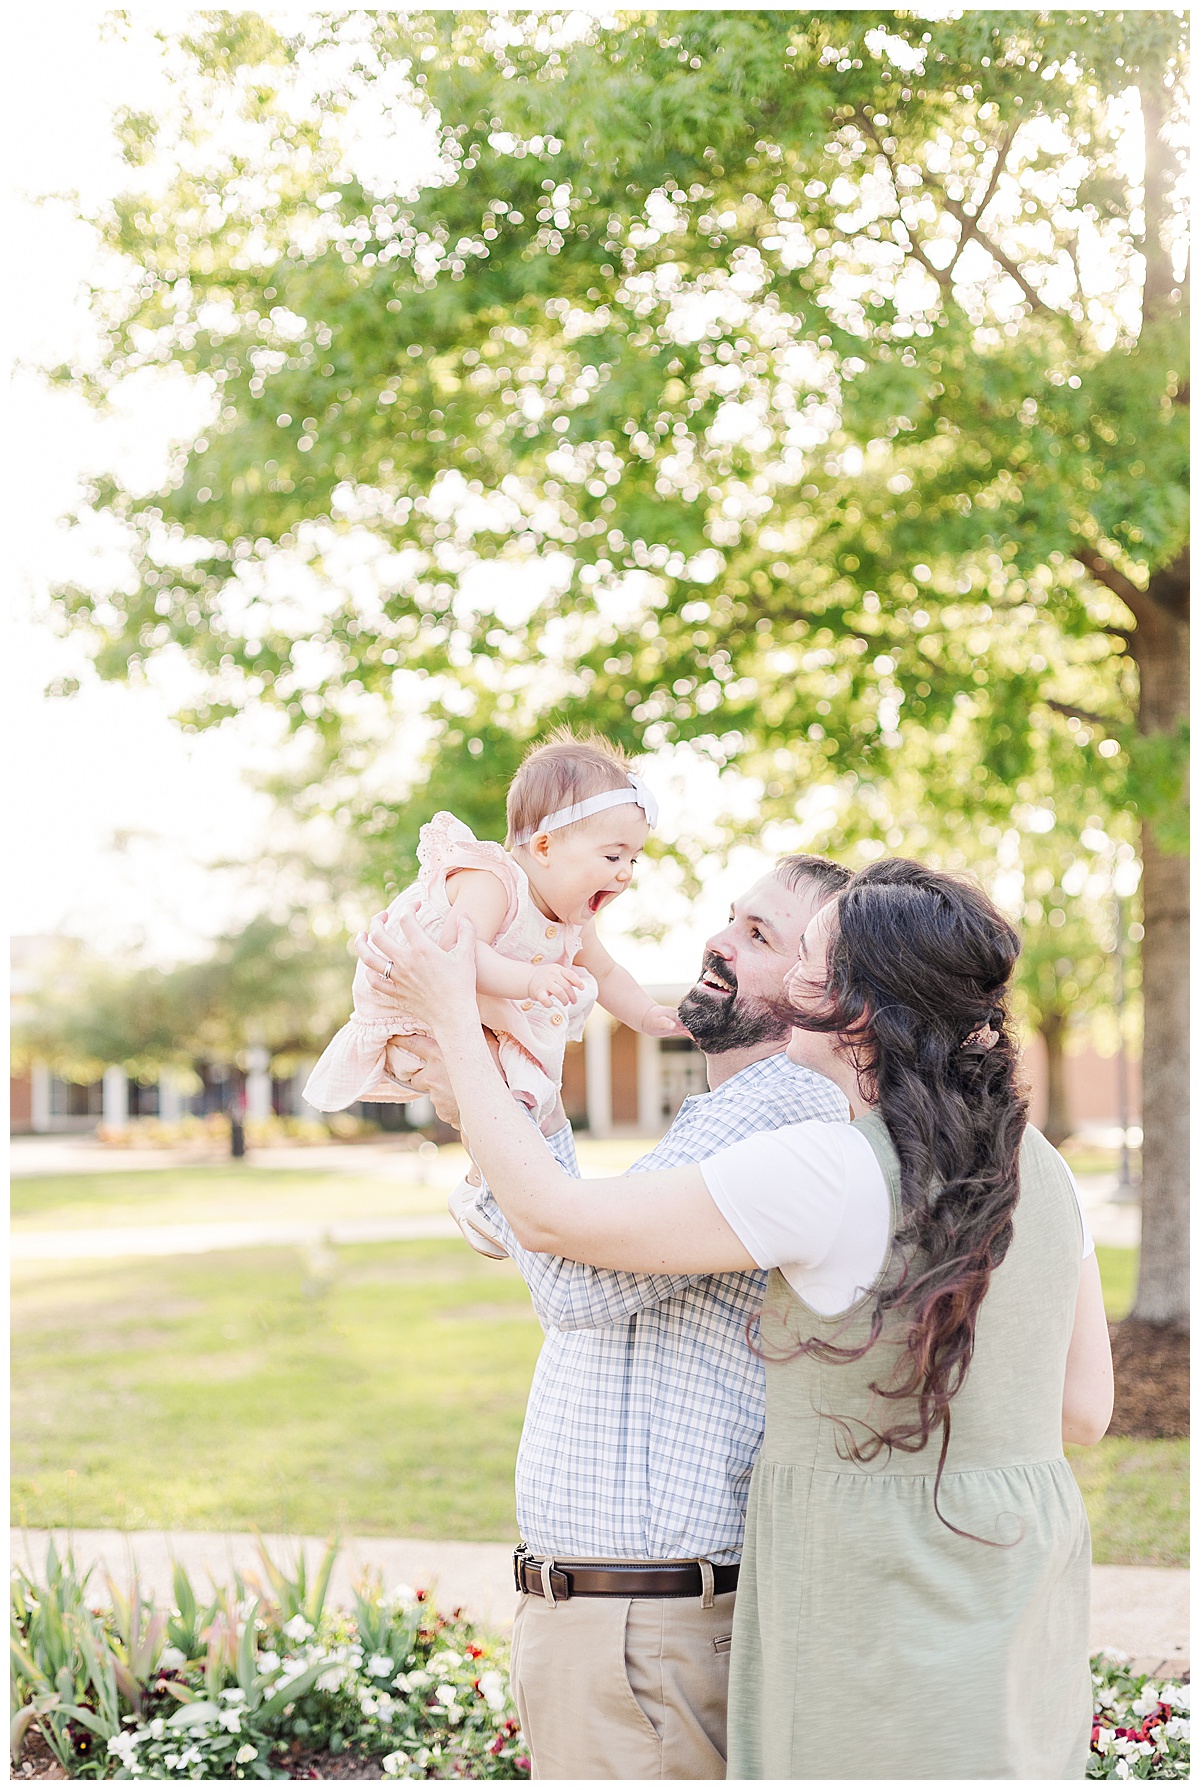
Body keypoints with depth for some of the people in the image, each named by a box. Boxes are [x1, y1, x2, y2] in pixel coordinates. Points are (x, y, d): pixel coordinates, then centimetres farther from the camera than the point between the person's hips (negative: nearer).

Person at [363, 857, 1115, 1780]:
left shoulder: (827, 1175, -20)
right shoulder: (1044, 1170, 2)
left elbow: (551, 1217, -14)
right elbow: (1084, 1408, 10)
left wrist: (453, 1015, -4)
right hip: (1026, 1609, 7)